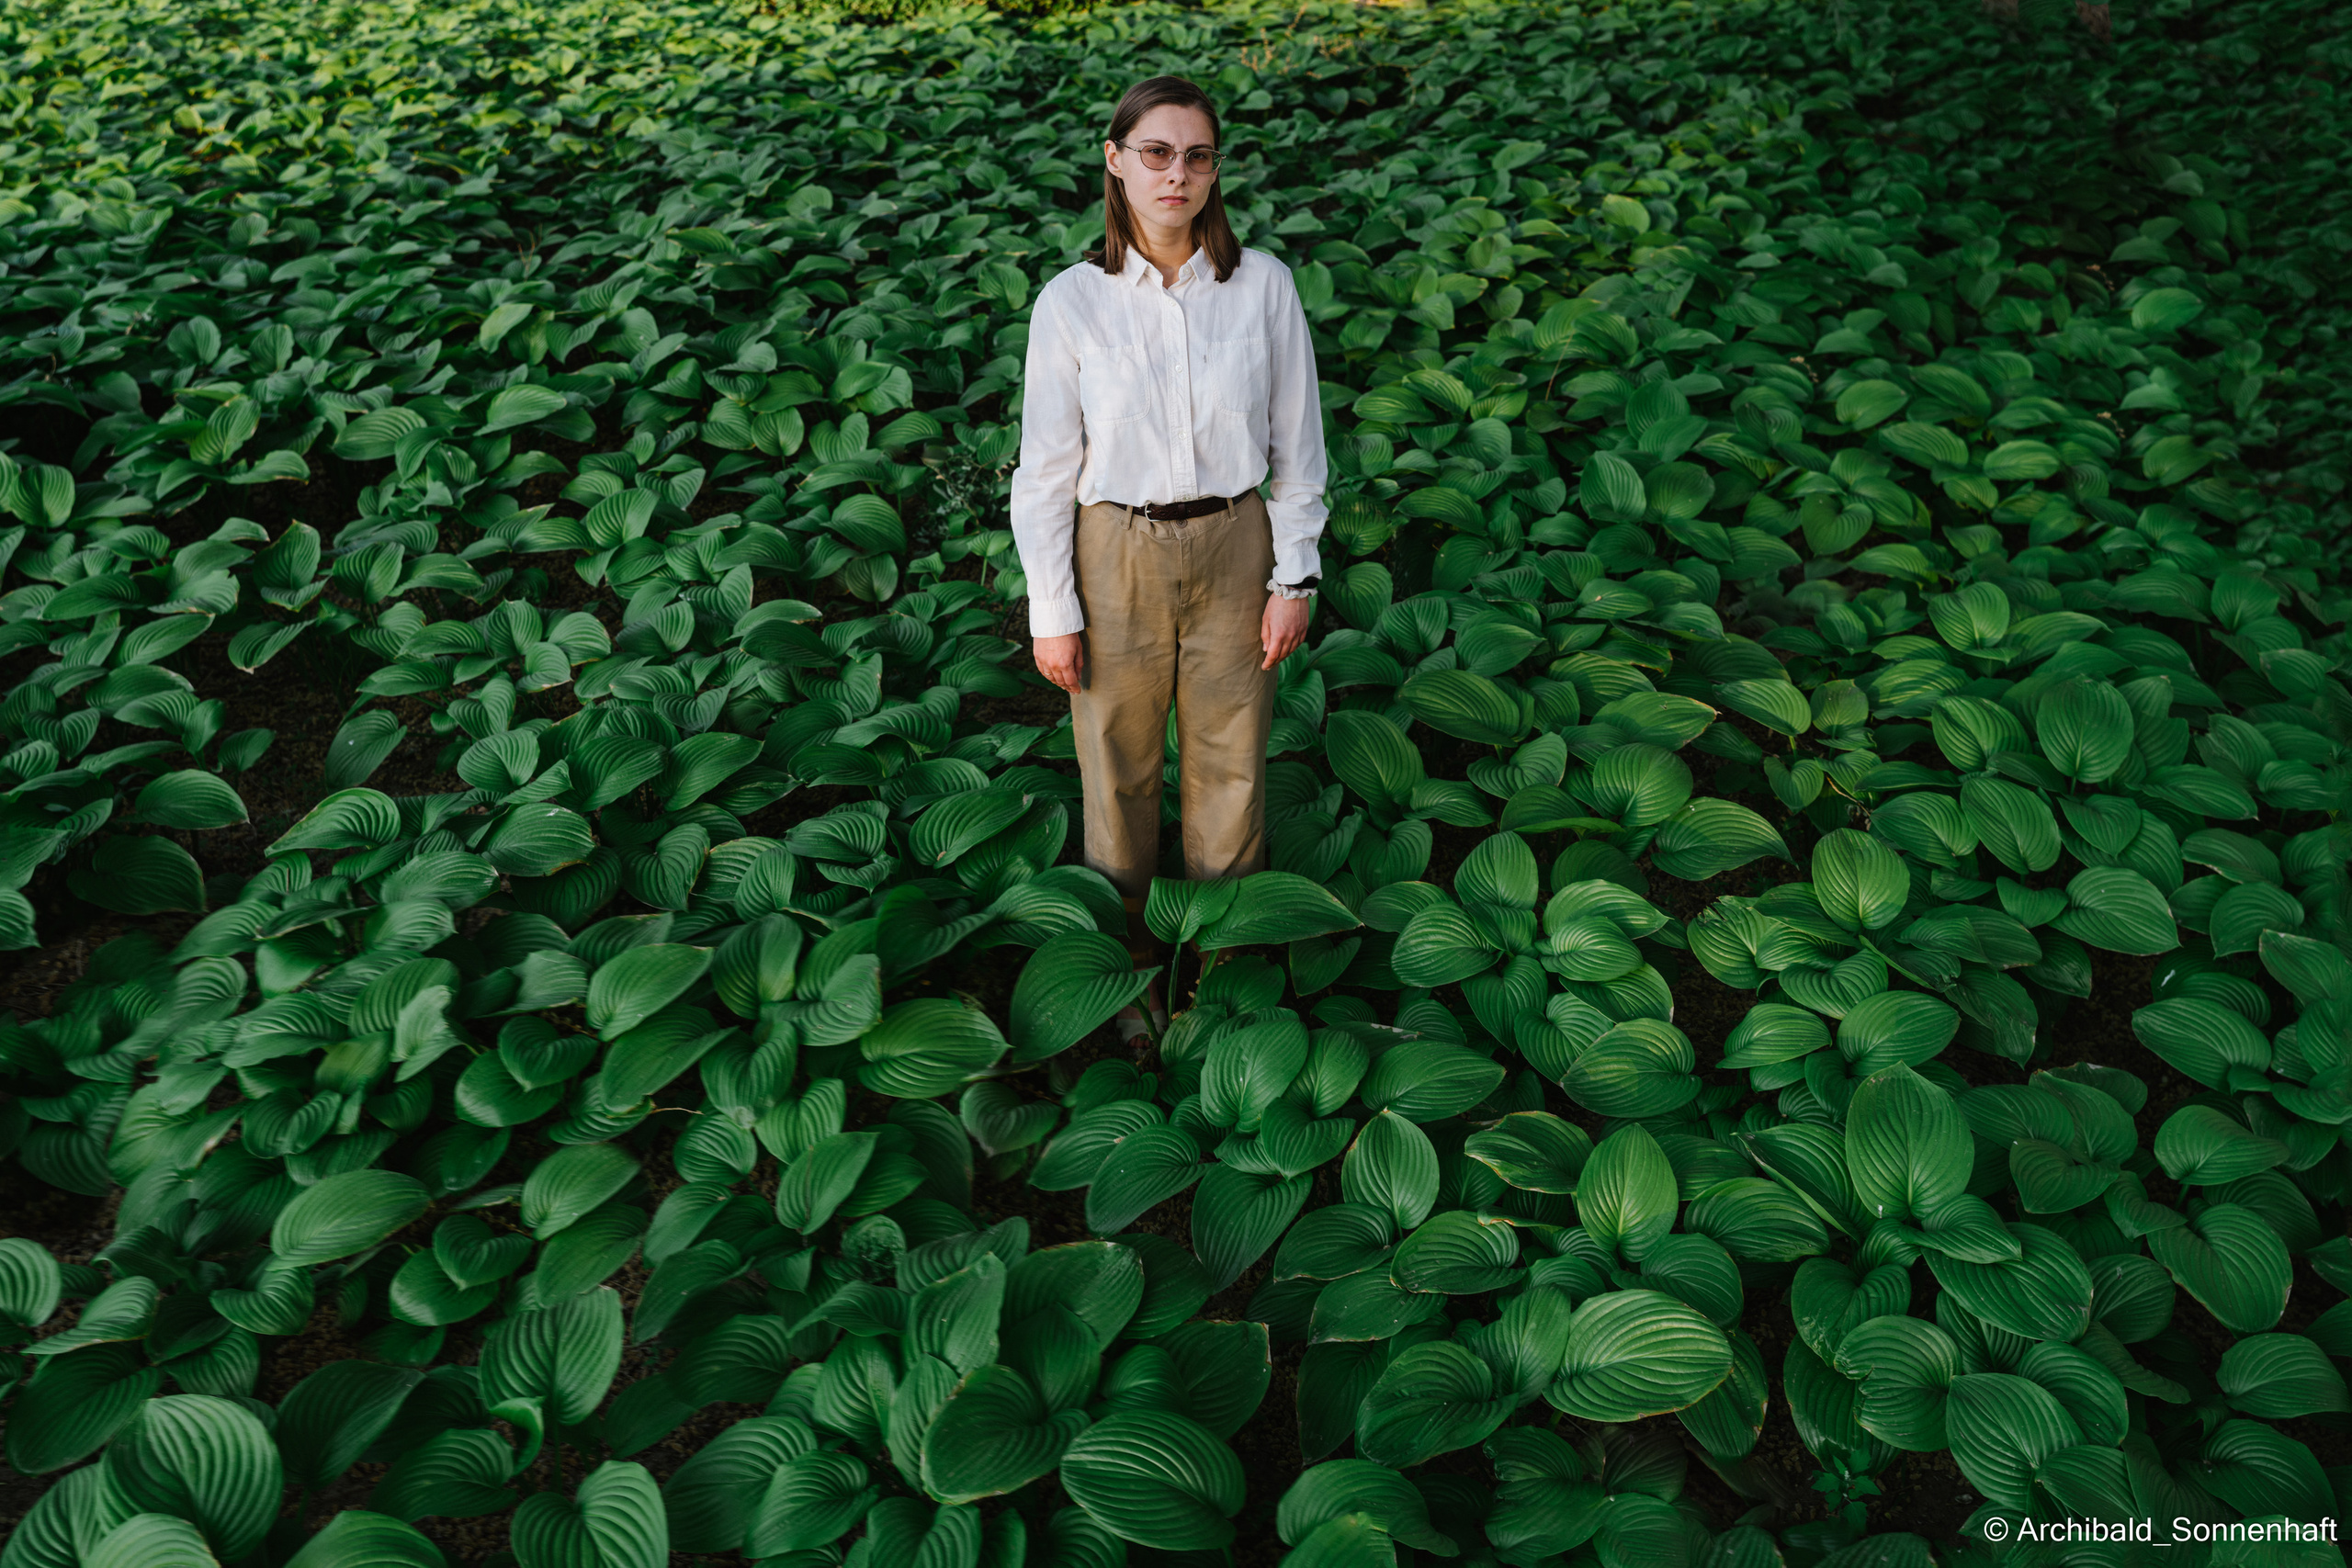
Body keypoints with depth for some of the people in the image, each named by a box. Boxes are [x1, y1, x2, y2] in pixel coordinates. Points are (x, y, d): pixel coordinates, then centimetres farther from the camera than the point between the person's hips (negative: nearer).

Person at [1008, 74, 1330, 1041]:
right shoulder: (1072, 301, -8)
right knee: (1120, 763, 12)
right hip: (1117, 558, -1)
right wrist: (1052, 612, -5)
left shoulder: (1263, 284, -5)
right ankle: (1127, 952, 35)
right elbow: (1046, 465, -4)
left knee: (1231, 758, 13)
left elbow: (1297, 442, 2)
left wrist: (1294, 577, -1)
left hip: (1234, 549, 1)